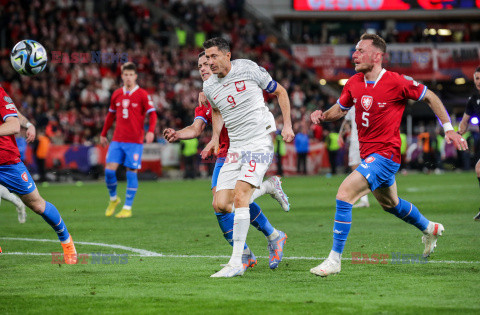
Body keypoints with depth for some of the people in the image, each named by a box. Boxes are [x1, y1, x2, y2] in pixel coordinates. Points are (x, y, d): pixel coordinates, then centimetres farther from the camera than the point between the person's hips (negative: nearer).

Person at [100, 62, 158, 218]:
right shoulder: (117, 94, 11)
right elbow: (111, 115, 22)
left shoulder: (142, 95, -2)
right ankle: (113, 199, 19)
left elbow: (152, 114, -5)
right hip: (117, 140, 4)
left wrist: (150, 131, -21)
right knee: (109, 170, -6)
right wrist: (103, 134, 23)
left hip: (135, 141, -3)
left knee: (131, 172, -3)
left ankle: (127, 208, 6)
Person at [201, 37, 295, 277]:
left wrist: (287, 125, -2)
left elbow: (280, 92, 5)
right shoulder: (209, 87, 7)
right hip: (235, 148, 6)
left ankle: (236, 263, -18)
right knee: (221, 204, -2)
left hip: (259, 143, -6)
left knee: (240, 196, -21)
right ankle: (273, 236, 17)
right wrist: (215, 138, 16)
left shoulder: (248, 69, -7)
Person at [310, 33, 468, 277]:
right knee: (390, 204, 27)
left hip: (385, 154, -8)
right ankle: (429, 228, 54)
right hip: (368, 154, 8)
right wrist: (322, 115, -5)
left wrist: (449, 129, -5)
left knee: (344, 193, -22)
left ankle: (334, 260, -17)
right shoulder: (354, 83, 1)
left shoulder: (396, 83, -18)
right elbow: (340, 109, 16)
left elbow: (431, 98, -4)